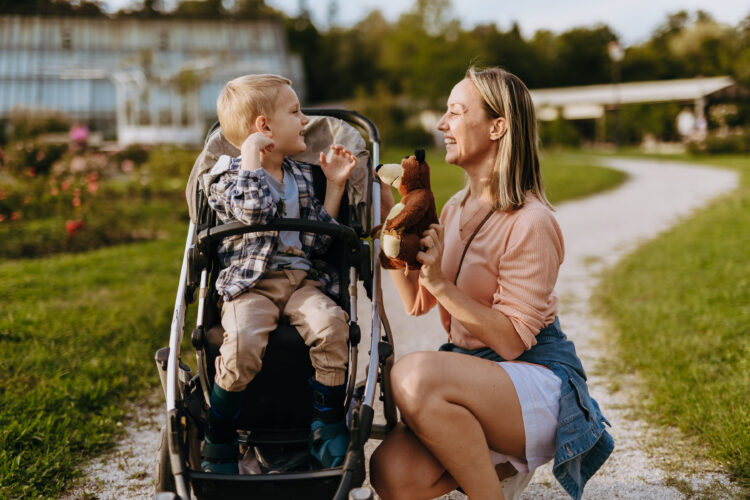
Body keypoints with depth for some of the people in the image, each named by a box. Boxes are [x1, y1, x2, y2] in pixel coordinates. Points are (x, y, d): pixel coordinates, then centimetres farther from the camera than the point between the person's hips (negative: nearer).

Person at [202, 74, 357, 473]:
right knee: (244, 339, -33)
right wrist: (252, 155, -9)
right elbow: (255, 209, -17)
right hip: (250, 283, -4)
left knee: (331, 324, -28)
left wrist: (335, 186, 17)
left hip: (302, 280, 4)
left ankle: (328, 425, -12)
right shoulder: (229, 174, 5)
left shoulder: (302, 177, 22)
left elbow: (317, 238, 18)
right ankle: (218, 438, -13)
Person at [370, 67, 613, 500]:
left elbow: (513, 340, -19)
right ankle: (502, 463, 10)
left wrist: (440, 282, -23)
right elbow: (417, 302, 12)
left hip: (539, 381, -7)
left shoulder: (531, 222, -16)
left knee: (414, 375, -35)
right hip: (471, 369, 7)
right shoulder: (456, 208, 9)